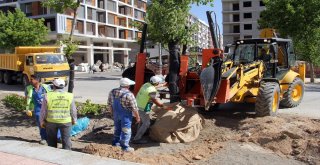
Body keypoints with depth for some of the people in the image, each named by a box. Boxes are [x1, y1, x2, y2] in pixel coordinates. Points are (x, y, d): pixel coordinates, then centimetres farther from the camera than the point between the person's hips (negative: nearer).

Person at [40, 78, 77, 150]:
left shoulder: (48, 96, -8)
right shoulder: (69, 96, -5)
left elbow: (43, 111, -3)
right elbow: (73, 111, 1)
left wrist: (42, 121, 10)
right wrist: (74, 120, 15)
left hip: (51, 121, 0)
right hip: (66, 121, 0)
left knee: (52, 140, 17)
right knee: (66, 139, 10)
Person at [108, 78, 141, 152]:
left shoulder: (112, 92, -3)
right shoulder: (129, 94, -23)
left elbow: (109, 103, 6)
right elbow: (134, 108, -18)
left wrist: (112, 112, 19)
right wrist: (137, 117, -6)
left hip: (116, 114, 6)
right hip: (126, 115, -6)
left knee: (117, 129, 23)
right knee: (126, 131, 6)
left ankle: (115, 142, 36)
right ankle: (125, 147, 13)